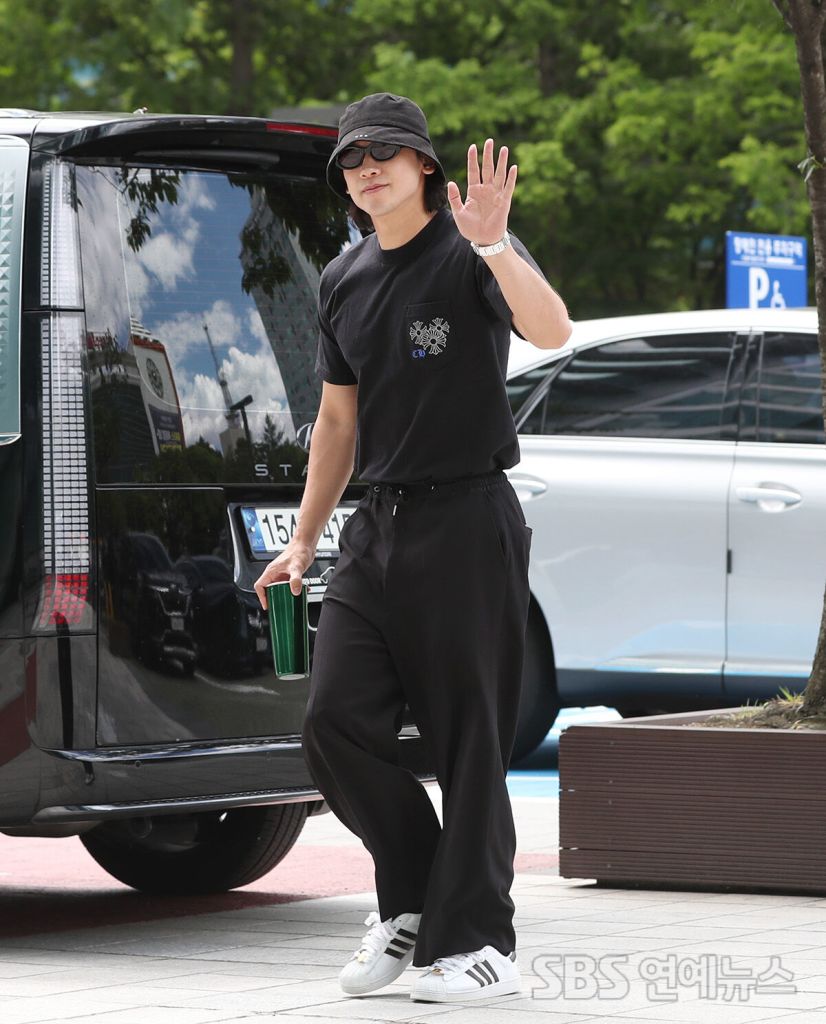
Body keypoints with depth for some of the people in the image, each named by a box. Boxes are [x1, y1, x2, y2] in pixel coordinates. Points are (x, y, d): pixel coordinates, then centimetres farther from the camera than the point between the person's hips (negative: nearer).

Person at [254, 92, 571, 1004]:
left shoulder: (471, 254, -7)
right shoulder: (343, 280, 13)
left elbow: (551, 331, -28)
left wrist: (491, 245, -39)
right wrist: (303, 541, 19)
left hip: (468, 521, -6)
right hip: (380, 524, 6)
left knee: (468, 735, -3)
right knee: (336, 721, -1)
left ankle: (477, 942, 5)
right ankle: (410, 900, 16)